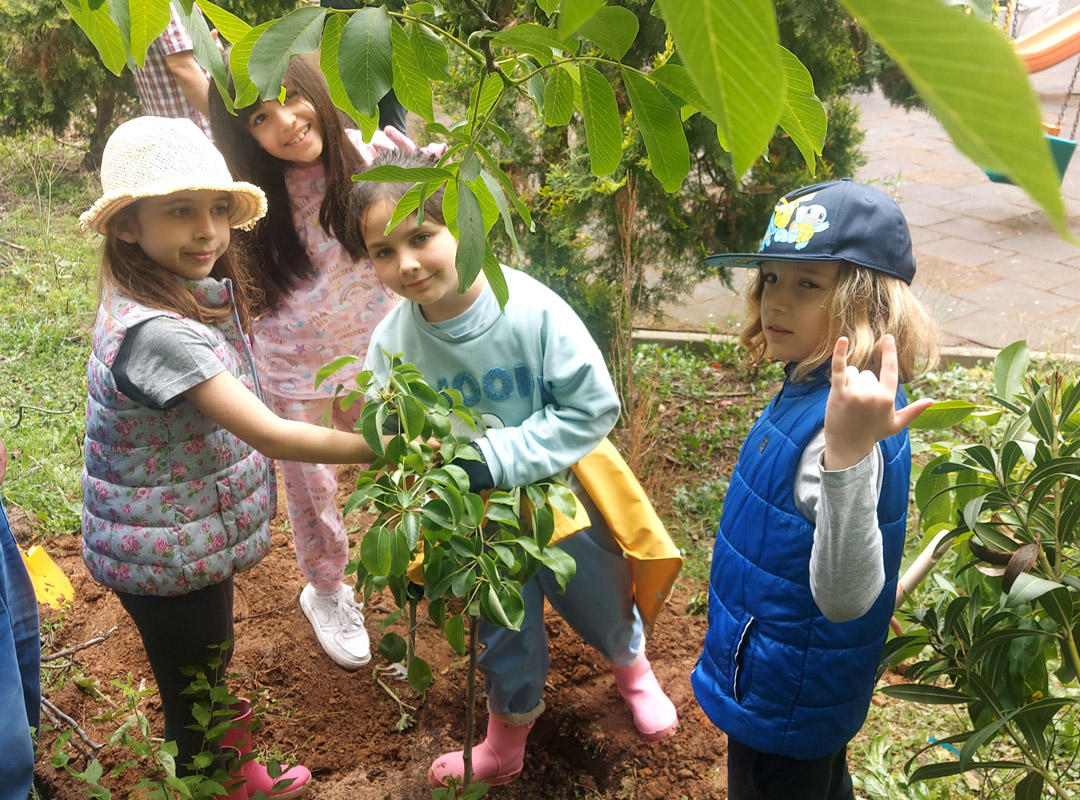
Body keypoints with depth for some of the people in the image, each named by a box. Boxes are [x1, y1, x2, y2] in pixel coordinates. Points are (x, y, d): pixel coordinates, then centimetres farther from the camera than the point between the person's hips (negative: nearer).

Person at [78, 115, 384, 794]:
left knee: (211, 667, 29)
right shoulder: (154, 331, -32)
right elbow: (268, 436, -32)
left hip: (193, 531, 9)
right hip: (168, 555, -9)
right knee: (193, 700, 15)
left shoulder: (194, 289, -4)